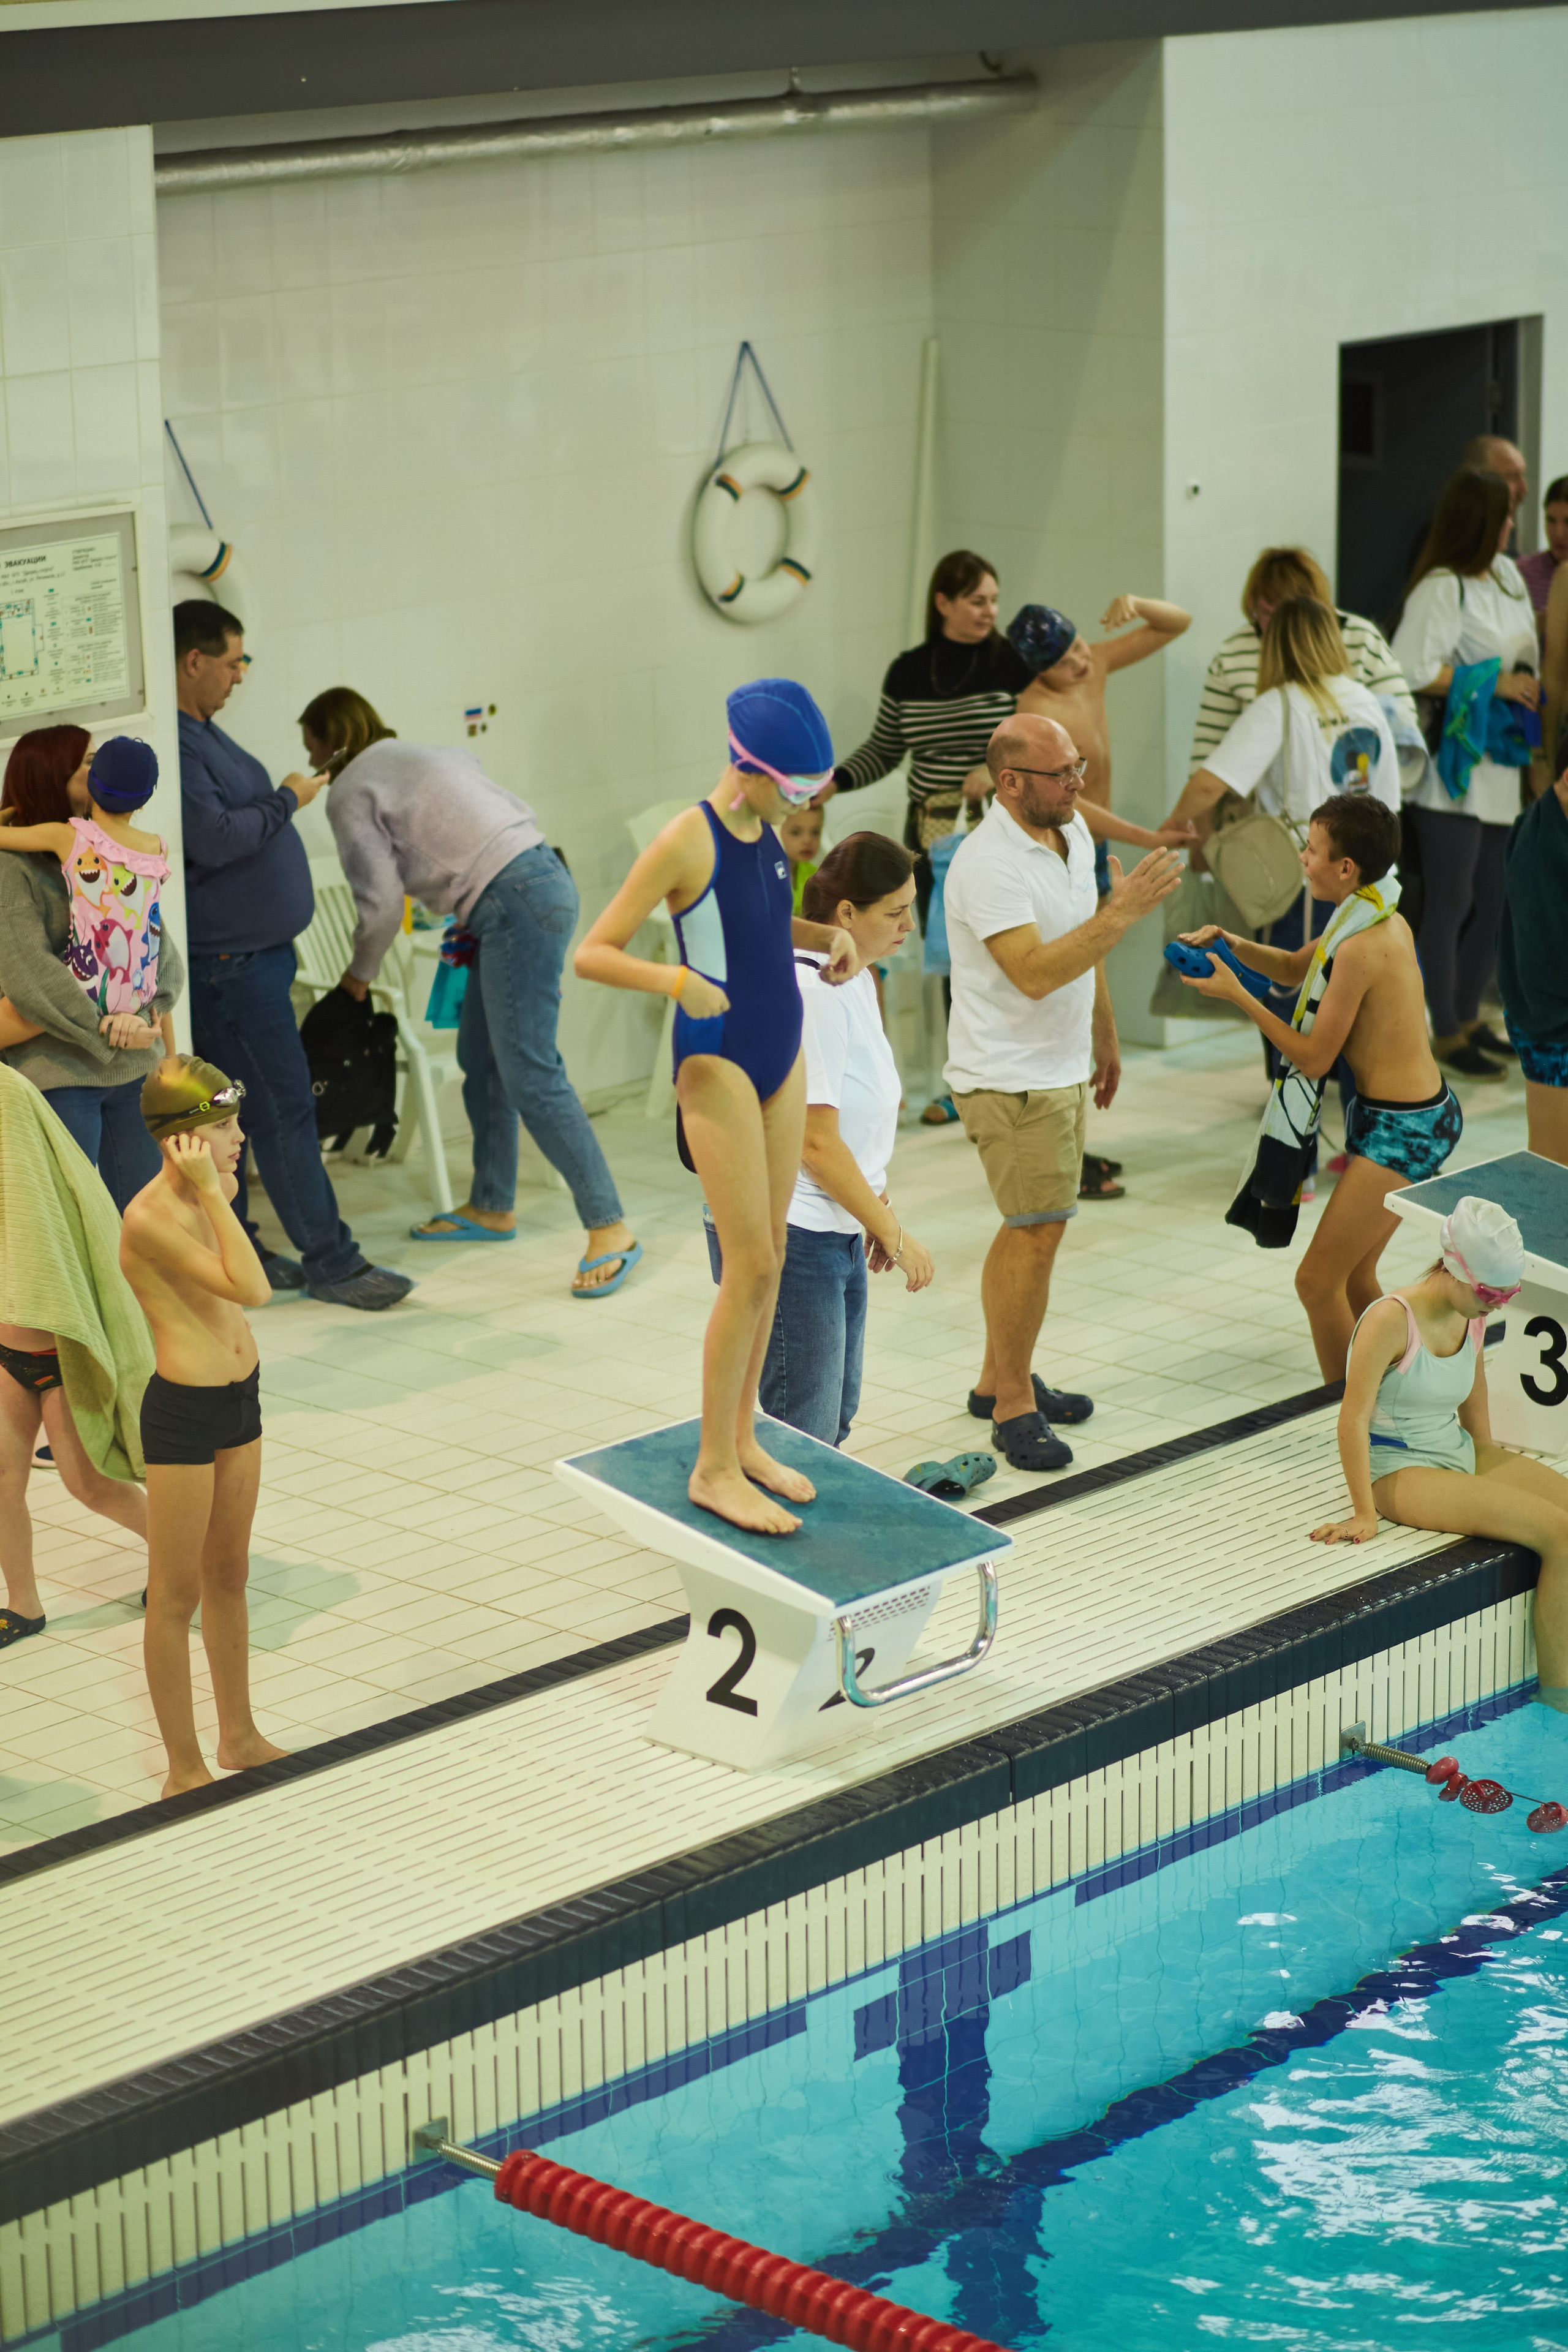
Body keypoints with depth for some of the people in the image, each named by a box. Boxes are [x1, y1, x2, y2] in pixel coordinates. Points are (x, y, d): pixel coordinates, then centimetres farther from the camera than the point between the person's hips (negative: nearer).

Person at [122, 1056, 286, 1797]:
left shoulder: (208, 1196, 4)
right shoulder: (150, 1217, -23)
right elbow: (252, 1289, -30)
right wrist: (210, 1190, -29)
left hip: (239, 1400, 8)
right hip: (181, 1410, -8)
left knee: (229, 1574, 21)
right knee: (177, 1594, 5)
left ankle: (239, 1736, 36)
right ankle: (184, 1770, 15)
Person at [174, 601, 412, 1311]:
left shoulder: (202, 731, 14)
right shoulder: (171, 744, -20)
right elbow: (214, 838, -26)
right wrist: (286, 802, -15)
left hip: (249, 951, 10)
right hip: (228, 957, -10)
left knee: (238, 1105, 14)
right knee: (283, 1106, -7)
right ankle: (330, 1261, -3)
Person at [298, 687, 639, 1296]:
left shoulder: (351, 793, 1)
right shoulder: (425, 756, 26)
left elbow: (382, 901, -4)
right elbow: (517, 812, 22)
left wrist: (360, 972, 14)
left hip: (517, 905, -10)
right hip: (543, 875, 10)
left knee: (531, 1077, -12)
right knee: (480, 1059, 19)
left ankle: (609, 1228, -15)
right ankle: (491, 1207, 29)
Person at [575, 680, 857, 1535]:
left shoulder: (764, 830, 6)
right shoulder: (687, 842, -17)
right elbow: (592, 953, -17)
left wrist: (827, 934, 8)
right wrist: (676, 981, -31)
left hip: (781, 1059, 8)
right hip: (719, 1063, -8)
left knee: (769, 1258, 11)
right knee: (751, 1265, -8)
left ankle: (742, 1439, 22)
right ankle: (714, 1469, 1)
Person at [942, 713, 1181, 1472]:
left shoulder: (1072, 832, 6)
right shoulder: (987, 864, -23)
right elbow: (1035, 973, -31)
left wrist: (1104, 1038, 24)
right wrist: (1124, 910, -32)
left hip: (1062, 1068, 9)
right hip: (1010, 1077, -9)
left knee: (1030, 1230, 16)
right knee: (1038, 1234, -9)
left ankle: (998, 1378, 28)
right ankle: (1014, 1407, 0)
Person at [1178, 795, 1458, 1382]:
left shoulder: (1362, 947, -23)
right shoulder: (1381, 918, 7)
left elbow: (1313, 1058, -17)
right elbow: (1295, 969, 25)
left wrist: (1237, 995, -13)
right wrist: (1232, 945, 8)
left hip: (1401, 1130, -10)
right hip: (1418, 1112, 10)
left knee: (1318, 1281, -7)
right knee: (1355, 1279, 19)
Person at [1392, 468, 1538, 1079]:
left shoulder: (1507, 575, 12)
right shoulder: (1441, 588, -15)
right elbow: (1412, 670, -23)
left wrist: (1530, 689, 8)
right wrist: (1494, 683, -18)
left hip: (1498, 768, 9)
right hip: (1451, 771, -9)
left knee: (1495, 900, 14)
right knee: (1450, 903, -1)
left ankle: (1468, 1016, 28)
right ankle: (1445, 1035, 8)